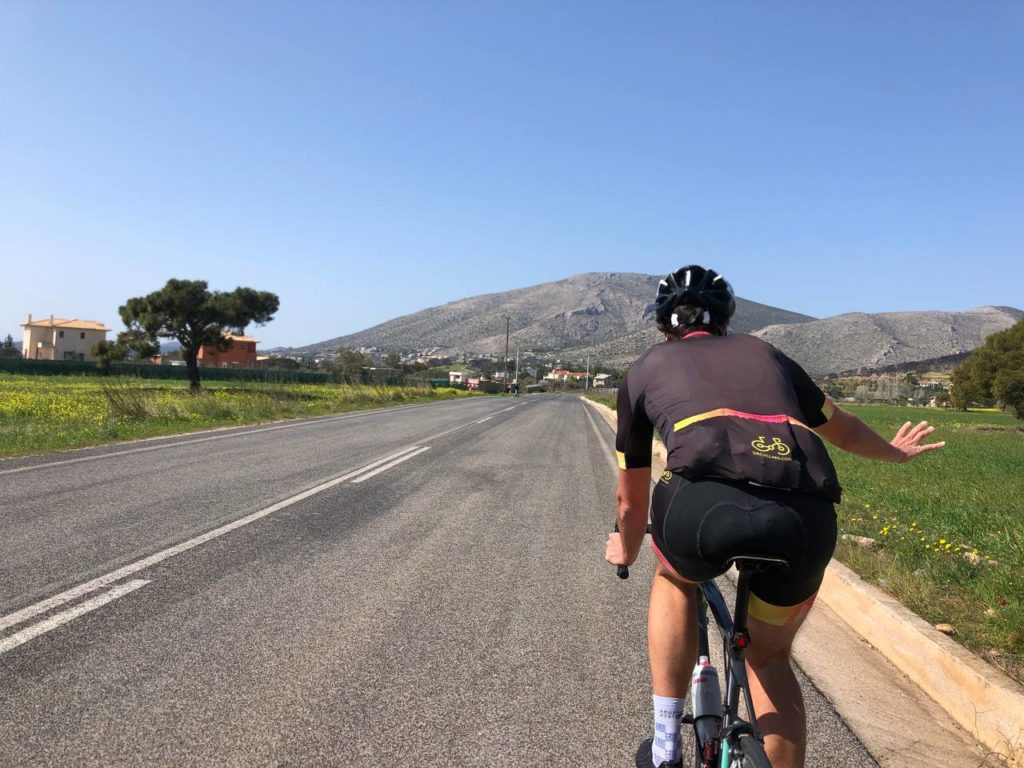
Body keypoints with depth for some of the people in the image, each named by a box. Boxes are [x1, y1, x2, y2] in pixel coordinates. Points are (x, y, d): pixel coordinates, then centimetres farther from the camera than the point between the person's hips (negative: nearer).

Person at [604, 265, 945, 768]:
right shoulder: (765, 353, 33)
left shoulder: (647, 368, 28)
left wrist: (626, 552, 56)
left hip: (704, 502, -2)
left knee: (674, 581, 33)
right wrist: (896, 451, 69)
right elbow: (843, 428, 48)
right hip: (809, 519, 3)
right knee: (770, 656, 30)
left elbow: (631, 498, 36)